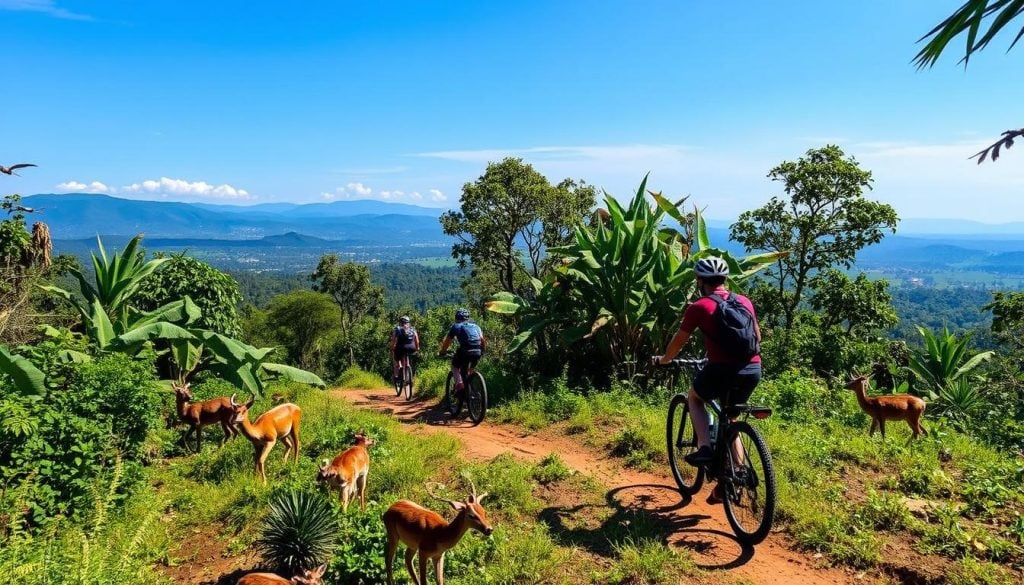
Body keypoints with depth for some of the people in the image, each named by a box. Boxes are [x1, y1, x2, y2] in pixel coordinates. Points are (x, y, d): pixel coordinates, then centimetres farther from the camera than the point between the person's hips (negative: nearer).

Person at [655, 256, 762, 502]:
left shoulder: (699, 307, 1)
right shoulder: (745, 301, 16)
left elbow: (679, 341, 11)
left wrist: (663, 359, 30)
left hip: (723, 369, -5)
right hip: (753, 370, 5)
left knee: (694, 398, 26)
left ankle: (704, 448, 9)